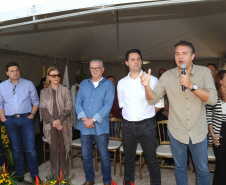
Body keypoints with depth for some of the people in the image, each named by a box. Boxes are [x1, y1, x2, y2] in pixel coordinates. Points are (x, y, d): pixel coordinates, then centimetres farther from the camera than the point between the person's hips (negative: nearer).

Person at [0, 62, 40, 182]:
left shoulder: (28, 84, 4)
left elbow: (35, 102, 7)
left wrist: (32, 115, -4)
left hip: (26, 119, -1)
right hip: (10, 120, 2)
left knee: (30, 149, -3)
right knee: (16, 149, 11)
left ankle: (34, 174, 11)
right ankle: (19, 174, 25)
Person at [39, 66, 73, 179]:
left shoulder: (65, 90, 3)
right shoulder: (44, 92, 8)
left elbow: (68, 108, -2)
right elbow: (43, 108, 1)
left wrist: (59, 120, -13)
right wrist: (53, 121, -12)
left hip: (64, 124, -1)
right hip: (50, 125, 1)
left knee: (63, 148, 3)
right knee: (53, 149, 6)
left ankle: (65, 174, 16)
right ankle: (55, 175, 17)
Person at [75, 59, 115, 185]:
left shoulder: (108, 84, 0)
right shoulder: (84, 84, 13)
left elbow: (108, 105, -10)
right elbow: (78, 102, 6)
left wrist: (93, 120, -15)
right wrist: (84, 118, -10)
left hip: (100, 127, -3)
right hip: (84, 127, 4)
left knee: (104, 156, 5)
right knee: (86, 156, 13)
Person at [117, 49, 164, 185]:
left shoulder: (152, 80, -5)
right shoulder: (121, 83, 6)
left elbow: (159, 104, -1)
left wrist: (146, 115, 3)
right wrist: (130, 115, 8)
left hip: (146, 125, -3)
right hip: (128, 126, 3)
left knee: (152, 160, 6)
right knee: (129, 158, 18)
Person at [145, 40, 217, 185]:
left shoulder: (204, 72, -8)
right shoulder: (167, 76, -6)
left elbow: (213, 99, -17)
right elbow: (153, 99, -9)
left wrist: (191, 85, -29)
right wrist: (147, 86, -29)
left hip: (199, 132, 0)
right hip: (177, 132, 1)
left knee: (203, 170, 15)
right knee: (180, 168, 19)